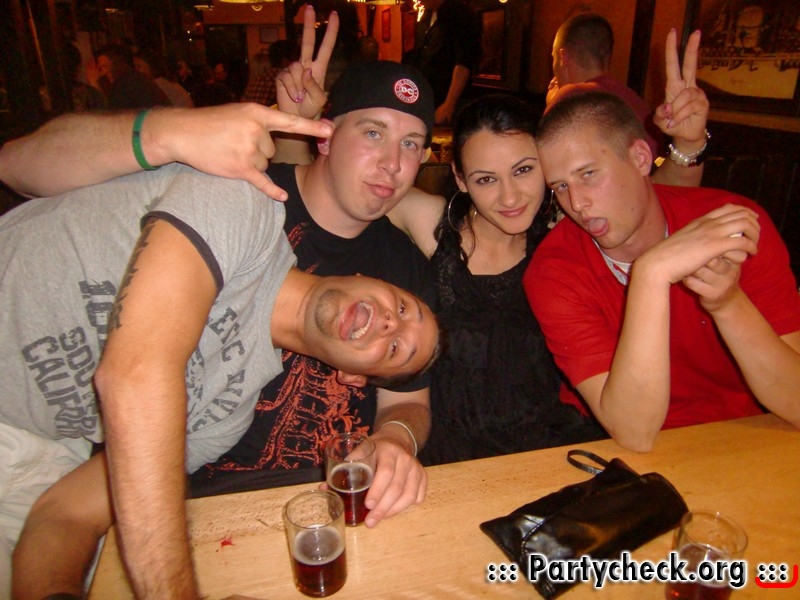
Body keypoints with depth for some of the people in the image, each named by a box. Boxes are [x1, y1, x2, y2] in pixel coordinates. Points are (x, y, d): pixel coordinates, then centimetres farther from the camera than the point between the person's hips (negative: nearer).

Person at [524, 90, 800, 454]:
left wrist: (729, 303, -29)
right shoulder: (552, 272, -16)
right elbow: (634, 433, -24)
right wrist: (652, 273, -31)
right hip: (620, 460, -2)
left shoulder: (739, 224, -11)